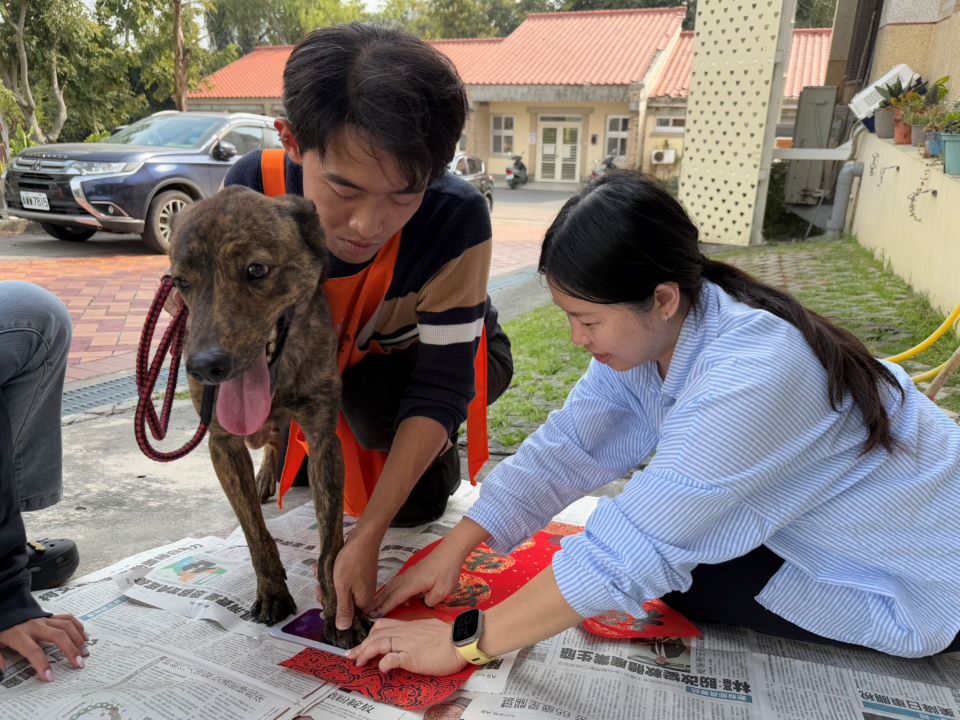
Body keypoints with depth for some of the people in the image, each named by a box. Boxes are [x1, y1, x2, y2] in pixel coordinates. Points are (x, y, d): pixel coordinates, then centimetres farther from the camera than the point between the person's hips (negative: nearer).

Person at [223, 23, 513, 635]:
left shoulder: (457, 217, -38)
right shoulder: (252, 189, -29)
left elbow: (439, 386, -32)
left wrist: (368, 536, -37)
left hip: (438, 352, -4)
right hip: (329, 357, 4)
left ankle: (439, 454, 5)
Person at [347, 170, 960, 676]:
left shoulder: (748, 378, -37)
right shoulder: (648, 333, -13)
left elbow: (625, 554, -38)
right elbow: (561, 451, -12)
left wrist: (464, 643, -31)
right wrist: (451, 552, -16)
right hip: (809, 519, 7)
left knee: (682, 576, -14)